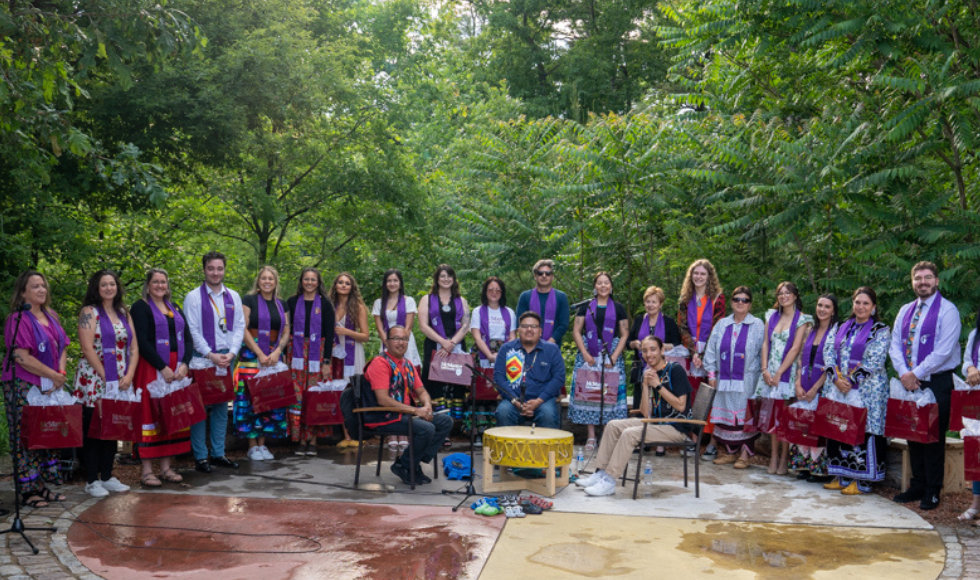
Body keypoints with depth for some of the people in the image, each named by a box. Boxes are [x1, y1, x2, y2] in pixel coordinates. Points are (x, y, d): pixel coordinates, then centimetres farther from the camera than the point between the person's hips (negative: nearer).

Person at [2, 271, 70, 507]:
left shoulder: (51, 317, 14)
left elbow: (62, 348, 14)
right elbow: (22, 357, -17)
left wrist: (61, 374, -3)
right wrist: (53, 375, -14)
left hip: (50, 387, 7)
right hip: (24, 387, -7)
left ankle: (42, 485, 16)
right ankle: (27, 490, 4)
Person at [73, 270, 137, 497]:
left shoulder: (124, 313, 14)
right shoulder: (89, 312, -2)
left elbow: (134, 347, 10)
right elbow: (87, 348, -11)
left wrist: (129, 376, -4)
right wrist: (106, 378, -14)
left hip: (121, 382, 5)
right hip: (94, 381, -5)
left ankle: (107, 476, 18)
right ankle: (91, 480, 7)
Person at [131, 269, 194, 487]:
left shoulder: (175, 309, 16)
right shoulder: (140, 307, -2)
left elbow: (188, 339, 11)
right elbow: (142, 341, -13)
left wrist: (184, 364, -6)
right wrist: (163, 368, -18)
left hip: (177, 369, 6)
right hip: (151, 368, -6)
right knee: (151, 414, -4)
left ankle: (166, 467, 15)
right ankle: (147, 470, 2)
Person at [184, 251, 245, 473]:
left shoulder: (233, 297, 10)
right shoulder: (194, 297, -3)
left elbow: (239, 327, 9)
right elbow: (192, 330, -7)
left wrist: (231, 353, -5)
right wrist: (211, 355, -13)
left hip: (227, 358, 4)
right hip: (202, 358, -4)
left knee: (222, 407, 10)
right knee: (200, 407, -1)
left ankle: (218, 454, 19)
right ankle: (200, 457, 7)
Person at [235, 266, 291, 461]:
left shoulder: (281, 304, 14)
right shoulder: (249, 300, 0)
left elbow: (286, 332, 11)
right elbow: (243, 329, -7)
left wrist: (277, 352, -6)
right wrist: (260, 354, -13)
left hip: (273, 357, 5)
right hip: (251, 355, -4)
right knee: (250, 398, -5)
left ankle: (262, 443, 12)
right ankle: (252, 446, 2)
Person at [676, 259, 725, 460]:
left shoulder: (717, 297, -1)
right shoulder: (686, 299, 11)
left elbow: (717, 328, -6)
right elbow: (682, 327, 6)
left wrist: (703, 355, -10)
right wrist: (693, 351, -7)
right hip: (691, 353, 3)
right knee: (692, 396, 2)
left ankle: (712, 443, -2)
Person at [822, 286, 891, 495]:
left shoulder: (880, 330, -1)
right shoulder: (842, 327, 13)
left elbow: (875, 361, -11)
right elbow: (829, 353, 6)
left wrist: (852, 380, -16)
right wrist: (836, 378, -9)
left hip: (867, 389, -5)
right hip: (839, 388, 5)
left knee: (864, 431, -5)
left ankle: (862, 481, 3)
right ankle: (842, 476, 17)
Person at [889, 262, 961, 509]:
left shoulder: (947, 310, -6)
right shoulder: (905, 311, 13)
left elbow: (944, 350, -15)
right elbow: (895, 345, 7)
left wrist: (916, 373, -15)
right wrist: (904, 373, -9)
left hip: (937, 382, -5)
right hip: (909, 383, 5)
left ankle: (932, 492, 9)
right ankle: (917, 486, 19)